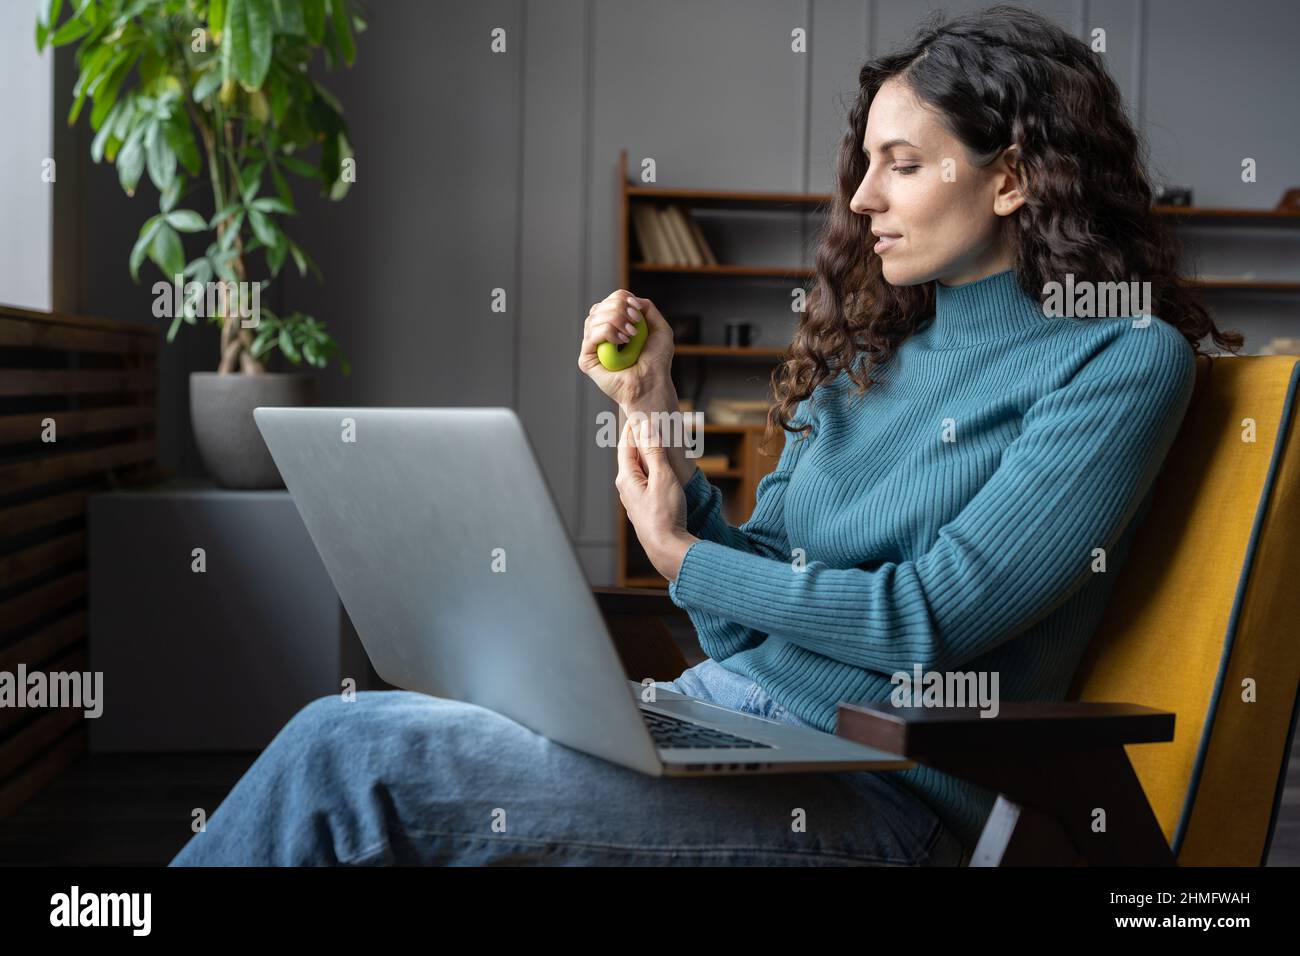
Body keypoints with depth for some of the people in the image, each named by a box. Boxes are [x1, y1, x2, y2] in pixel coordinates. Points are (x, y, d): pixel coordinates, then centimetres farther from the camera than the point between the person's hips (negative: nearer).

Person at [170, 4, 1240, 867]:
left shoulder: (1124, 361, -4)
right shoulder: (872, 354, 17)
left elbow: (932, 620, -12)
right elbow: (747, 606, 13)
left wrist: (683, 557, -4)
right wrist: (651, 412, 4)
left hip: (872, 793, -7)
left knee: (353, 752, -19)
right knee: (345, 737, -13)